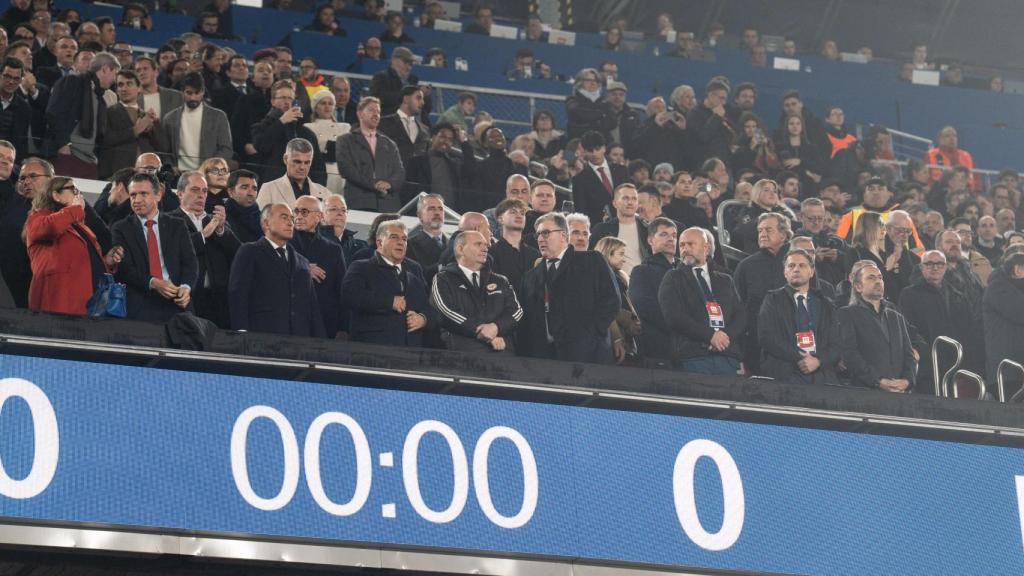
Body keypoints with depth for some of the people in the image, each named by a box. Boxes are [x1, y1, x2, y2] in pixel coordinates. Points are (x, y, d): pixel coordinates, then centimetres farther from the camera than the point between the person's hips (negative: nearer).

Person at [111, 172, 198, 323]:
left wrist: (186, 287, -15)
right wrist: (152, 283, -20)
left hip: (176, 303, 2)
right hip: (140, 308, -2)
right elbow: (124, 268, -4)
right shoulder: (120, 229, 7)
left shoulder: (177, 226, 14)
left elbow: (190, 261, 6)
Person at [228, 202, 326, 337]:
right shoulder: (249, 252, 8)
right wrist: (242, 333, -16)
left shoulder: (302, 261, 24)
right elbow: (238, 296, -3)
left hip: (301, 339, 5)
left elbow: (313, 307, 20)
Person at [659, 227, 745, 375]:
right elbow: (673, 316, -3)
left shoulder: (725, 281, 22)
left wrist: (726, 336, -8)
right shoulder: (673, 278, 11)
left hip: (728, 355, 3)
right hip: (692, 356, -3)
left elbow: (740, 316, 13)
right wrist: (709, 335, -11)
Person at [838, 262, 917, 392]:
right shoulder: (847, 314, 7)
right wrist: (878, 382, -14)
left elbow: (909, 354, 18)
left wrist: (907, 380, -3)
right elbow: (849, 354, -5)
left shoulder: (897, 317, 24)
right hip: (865, 391, -4)